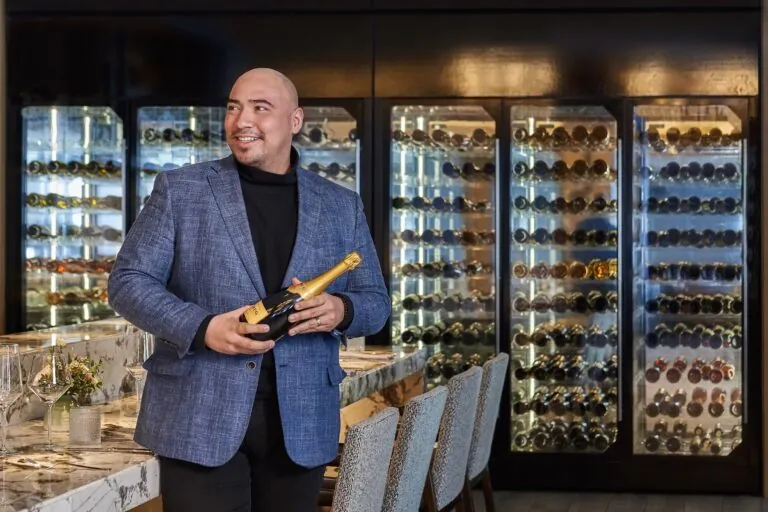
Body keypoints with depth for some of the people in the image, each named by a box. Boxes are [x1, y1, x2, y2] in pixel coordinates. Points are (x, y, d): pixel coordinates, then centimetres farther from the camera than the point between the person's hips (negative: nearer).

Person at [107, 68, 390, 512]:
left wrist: (340, 310, -13)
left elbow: (376, 302, 12)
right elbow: (128, 281, 1)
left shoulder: (342, 206, 10)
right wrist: (202, 328, -16)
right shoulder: (180, 190, 3)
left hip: (300, 423, 3)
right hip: (200, 417, -2)